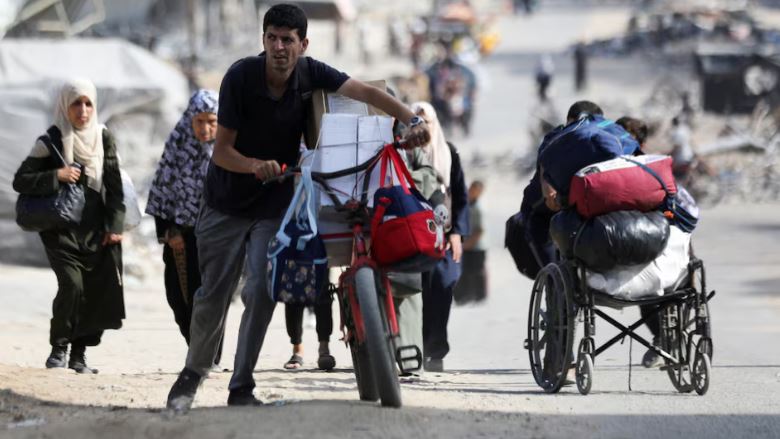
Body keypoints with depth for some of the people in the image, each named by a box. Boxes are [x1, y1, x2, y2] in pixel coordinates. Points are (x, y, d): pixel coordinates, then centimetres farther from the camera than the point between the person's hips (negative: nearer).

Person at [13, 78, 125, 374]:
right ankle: (58, 348, -2)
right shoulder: (51, 142, -3)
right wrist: (56, 176, -17)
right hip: (61, 230, -3)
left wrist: (115, 225, 0)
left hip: (96, 230, 3)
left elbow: (114, 185, 8)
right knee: (72, 285, -19)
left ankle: (79, 354, 8)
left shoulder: (103, 138, 7)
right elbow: (20, 181, -4)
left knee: (101, 290, -5)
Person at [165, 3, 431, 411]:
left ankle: (241, 388, -1)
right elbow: (222, 151, -19)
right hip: (226, 203, -2)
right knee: (214, 293, 0)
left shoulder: (310, 74, -12)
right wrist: (256, 166, -40)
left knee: (261, 292, -10)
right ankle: (193, 373, 22)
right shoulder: (241, 76, -20)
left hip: (274, 205, 2)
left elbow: (366, 93, -24)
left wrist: (413, 121, -41)